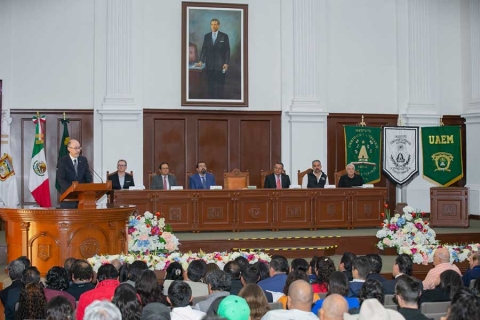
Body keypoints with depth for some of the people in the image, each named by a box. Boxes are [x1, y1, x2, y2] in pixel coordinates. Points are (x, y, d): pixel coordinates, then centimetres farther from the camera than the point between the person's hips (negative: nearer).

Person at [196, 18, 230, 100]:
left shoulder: (224, 36, -1)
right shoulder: (206, 36, 8)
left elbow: (227, 50, -2)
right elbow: (204, 49, 6)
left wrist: (226, 63, -9)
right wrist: (201, 61, -5)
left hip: (220, 65, -3)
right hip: (209, 65, 3)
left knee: (220, 85, 0)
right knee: (210, 84, 3)